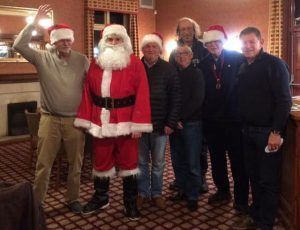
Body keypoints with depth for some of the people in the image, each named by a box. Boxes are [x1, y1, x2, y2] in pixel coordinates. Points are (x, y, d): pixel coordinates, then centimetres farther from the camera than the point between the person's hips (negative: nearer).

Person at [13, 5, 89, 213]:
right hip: (50, 119, -1)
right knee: (43, 164, 7)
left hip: (75, 120, 1)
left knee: (76, 163, 12)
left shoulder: (82, 60, 0)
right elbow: (19, 45, -13)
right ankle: (37, 203, 23)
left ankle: (73, 199, 31)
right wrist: (35, 23, -18)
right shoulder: (43, 58, -1)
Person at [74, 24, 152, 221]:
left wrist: (138, 123, -15)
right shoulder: (96, 64, 8)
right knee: (101, 160, 14)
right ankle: (100, 198, 33)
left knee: (128, 161, 8)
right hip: (101, 121, 3)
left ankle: (131, 201, 23)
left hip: (126, 121, -3)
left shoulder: (135, 63, -4)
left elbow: (142, 94, -10)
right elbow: (88, 92, 7)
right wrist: (86, 120, 3)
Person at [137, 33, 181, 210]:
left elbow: (176, 98, -4)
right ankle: (143, 192, 26)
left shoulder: (169, 69, -2)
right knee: (141, 161, 12)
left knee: (158, 163, 11)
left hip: (160, 124, -1)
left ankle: (157, 193, 26)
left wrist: (171, 123, -10)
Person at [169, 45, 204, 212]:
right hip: (175, 123, 4)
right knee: (178, 161, 11)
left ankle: (193, 196, 14)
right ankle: (182, 191, 26)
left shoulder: (196, 74, -1)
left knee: (193, 163, 1)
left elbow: (197, 100, -11)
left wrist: (180, 118, -13)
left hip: (191, 124, -4)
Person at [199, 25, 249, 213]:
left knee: (238, 160, 4)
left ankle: (241, 199, 16)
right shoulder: (204, 64, 6)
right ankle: (223, 192, 33)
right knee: (217, 159, 15)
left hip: (233, 119, -4)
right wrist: (203, 115, 2)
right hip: (212, 120, 4)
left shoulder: (237, 59, -4)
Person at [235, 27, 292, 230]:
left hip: (268, 132, -6)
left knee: (269, 181, 2)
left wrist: (276, 132, -19)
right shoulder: (243, 67, 11)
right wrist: (242, 126, 8)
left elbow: (284, 100, -15)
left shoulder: (274, 64, -9)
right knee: (254, 177, 15)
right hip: (248, 131, 6)